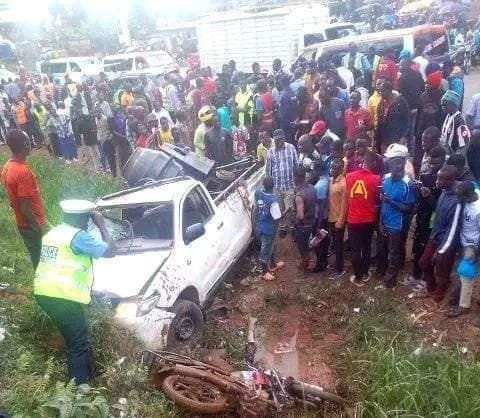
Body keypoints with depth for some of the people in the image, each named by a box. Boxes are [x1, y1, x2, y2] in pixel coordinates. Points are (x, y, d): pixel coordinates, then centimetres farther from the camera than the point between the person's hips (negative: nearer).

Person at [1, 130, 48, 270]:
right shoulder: (23, 171, -27)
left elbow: (14, 201, 10)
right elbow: (25, 208, -26)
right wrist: (40, 229, -18)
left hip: (23, 224, 8)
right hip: (32, 227, -8)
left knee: (37, 259, 20)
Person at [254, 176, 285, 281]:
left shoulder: (258, 193, -10)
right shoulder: (273, 200, -31)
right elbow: (277, 218, -25)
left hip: (260, 225, 7)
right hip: (269, 228, -7)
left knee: (270, 246, 27)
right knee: (266, 249, 11)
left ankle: (273, 265, 47)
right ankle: (264, 272, 29)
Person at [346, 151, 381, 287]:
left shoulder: (349, 176, -6)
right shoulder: (376, 179, -13)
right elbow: (377, 199, 1)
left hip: (353, 219, 0)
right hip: (369, 219, 0)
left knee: (355, 249, 10)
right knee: (366, 247, 18)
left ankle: (358, 277, 18)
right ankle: (365, 273, 30)